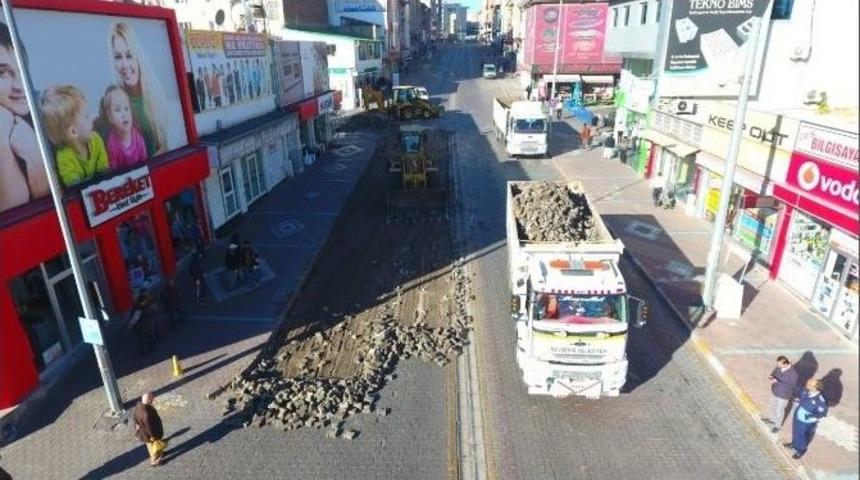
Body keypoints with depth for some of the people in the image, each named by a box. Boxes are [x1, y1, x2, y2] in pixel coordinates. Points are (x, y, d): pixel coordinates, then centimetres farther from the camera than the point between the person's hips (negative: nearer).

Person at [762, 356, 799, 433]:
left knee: (779, 410, 16)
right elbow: (774, 372, 3)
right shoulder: (779, 366, -14)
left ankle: (778, 425, 42)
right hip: (774, 391, 6)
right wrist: (771, 377, -19)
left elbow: (790, 385, -29)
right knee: (772, 405, 27)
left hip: (783, 395, -6)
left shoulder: (793, 373, -33)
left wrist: (777, 382, -35)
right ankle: (772, 419, 53)